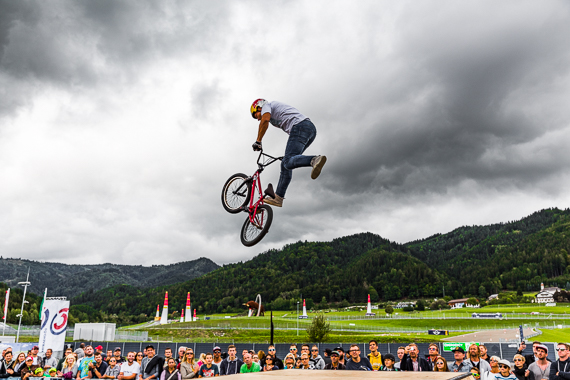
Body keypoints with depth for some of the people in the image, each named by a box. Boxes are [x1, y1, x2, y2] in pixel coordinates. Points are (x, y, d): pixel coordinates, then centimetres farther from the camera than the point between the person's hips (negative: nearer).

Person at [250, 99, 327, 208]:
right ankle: (278, 198, 11)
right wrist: (288, 154, 39)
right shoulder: (277, 109, 39)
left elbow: (265, 120, -10)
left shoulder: (266, 106, 13)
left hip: (300, 126, -9)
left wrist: (258, 141, -4)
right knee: (285, 164, 11)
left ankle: (315, 160, -45)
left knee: (288, 162, -22)